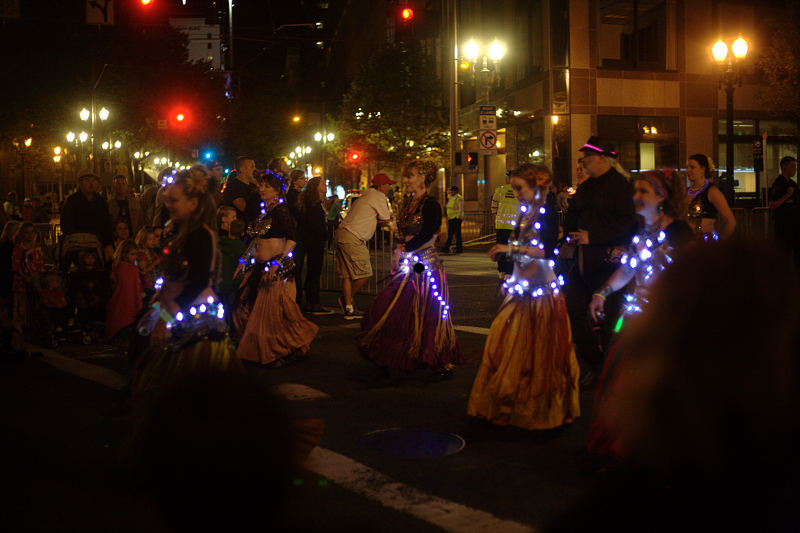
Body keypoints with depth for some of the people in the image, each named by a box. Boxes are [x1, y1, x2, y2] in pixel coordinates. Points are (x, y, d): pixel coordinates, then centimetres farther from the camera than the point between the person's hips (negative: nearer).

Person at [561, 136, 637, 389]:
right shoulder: (586, 187, 16)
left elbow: (626, 223, -20)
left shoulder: (620, 185, -10)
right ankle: (595, 365, 23)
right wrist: (573, 234, 2)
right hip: (583, 261, 9)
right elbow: (571, 215, 23)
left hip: (607, 262, -9)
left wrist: (592, 237, -19)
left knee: (609, 320, -1)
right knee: (572, 311, 9)